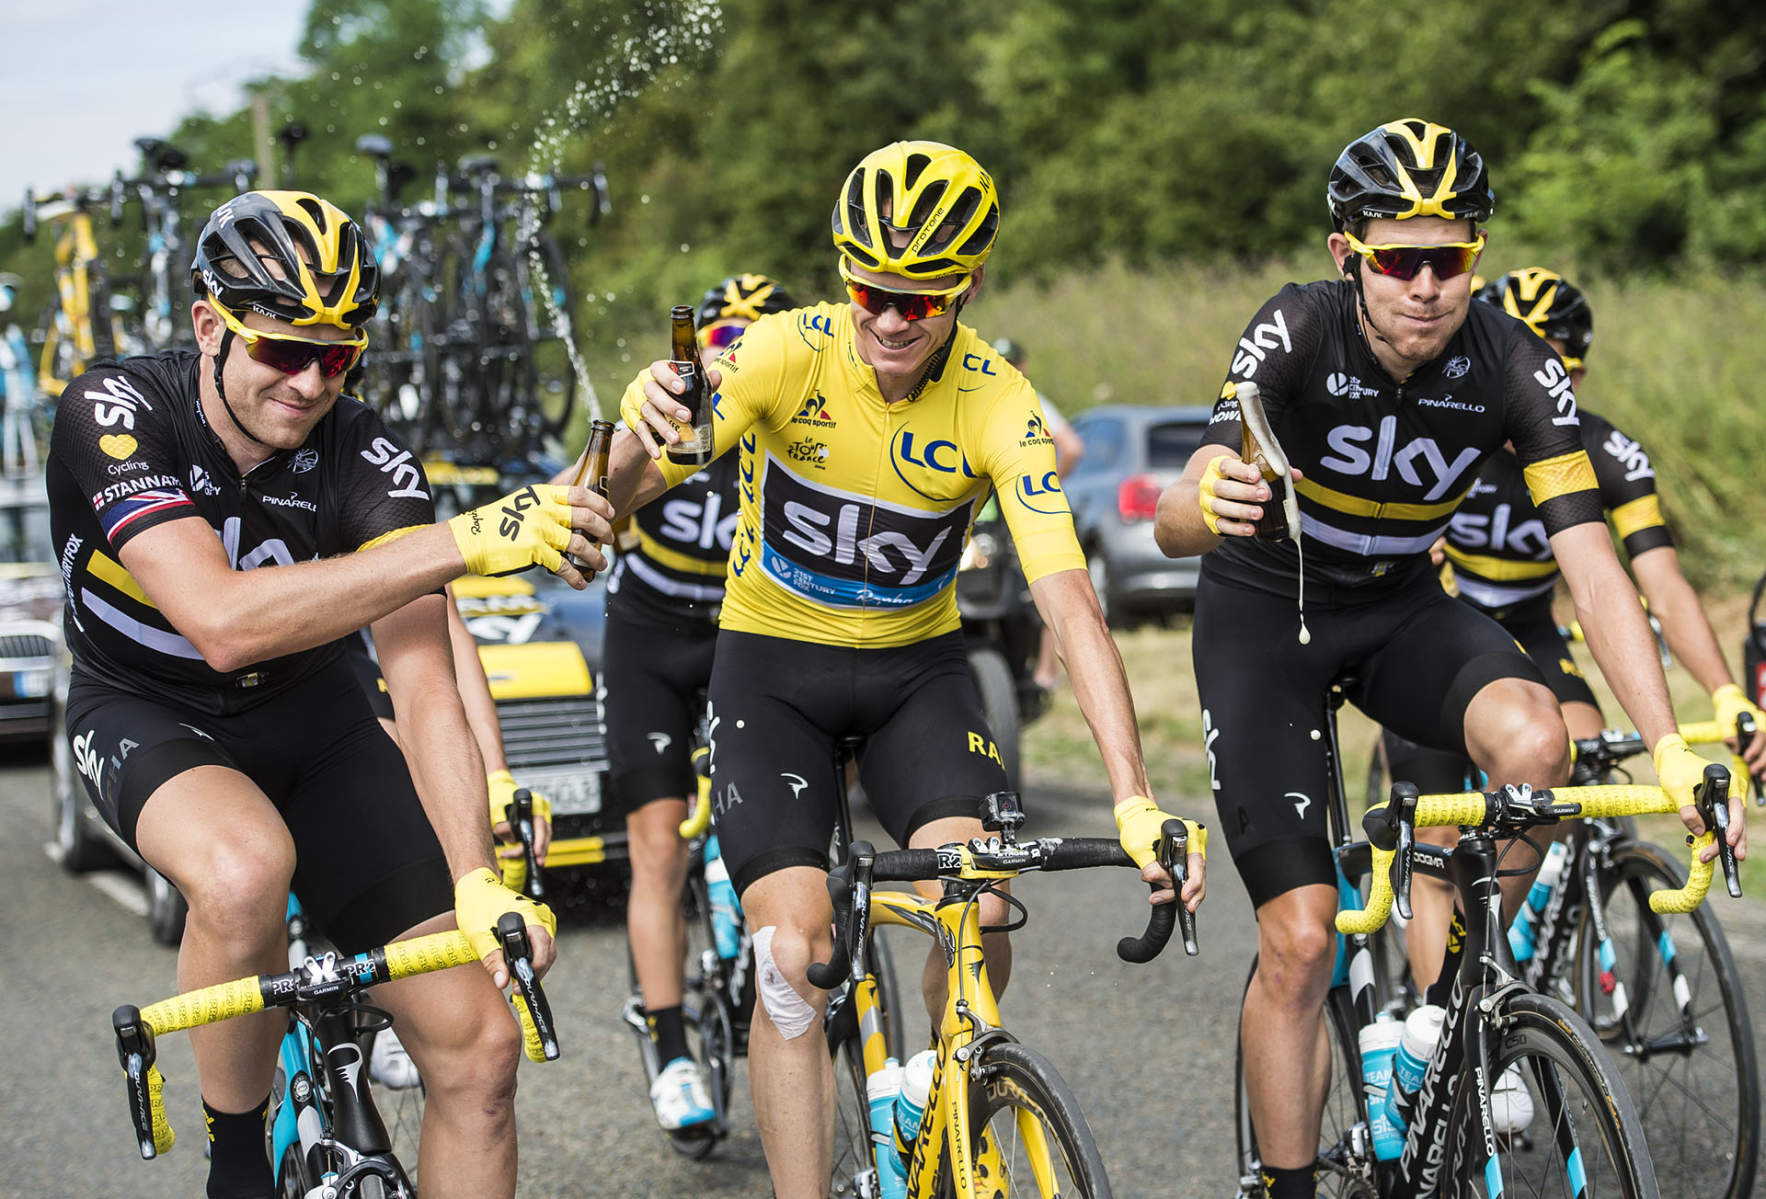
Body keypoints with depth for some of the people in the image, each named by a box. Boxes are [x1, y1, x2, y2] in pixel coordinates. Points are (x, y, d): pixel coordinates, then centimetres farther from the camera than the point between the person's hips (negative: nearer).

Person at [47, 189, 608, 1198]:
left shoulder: (365, 461, -19)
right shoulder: (116, 413, -25)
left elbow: (427, 685, -23)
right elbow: (224, 623, -39)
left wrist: (479, 881, -37)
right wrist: (461, 543, -44)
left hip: (308, 718, 3)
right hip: (148, 715, -3)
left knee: (479, 1044, -10)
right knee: (247, 866, -40)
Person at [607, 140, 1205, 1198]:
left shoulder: (999, 406, -19)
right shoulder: (787, 352, -20)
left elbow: (1071, 606, -27)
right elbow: (613, 505, -26)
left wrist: (1135, 801, -37)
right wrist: (638, 434, -51)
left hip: (915, 665, 1)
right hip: (772, 663, -1)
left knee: (982, 904, -20)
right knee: (792, 953, -14)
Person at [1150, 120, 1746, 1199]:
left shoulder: (1516, 368, -20)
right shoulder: (1299, 333, -25)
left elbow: (1593, 571, -23)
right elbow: (1176, 521, -34)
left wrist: (1672, 749, -35)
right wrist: (1210, 504, -60)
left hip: (1402, 608, 2)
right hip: (1265, 614, -2)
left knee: (1535, 739, -30)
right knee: (1300, 939, -11)